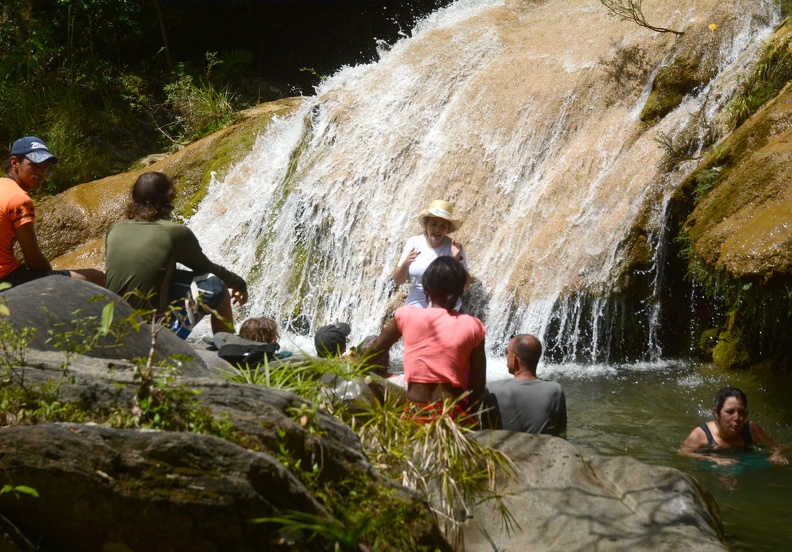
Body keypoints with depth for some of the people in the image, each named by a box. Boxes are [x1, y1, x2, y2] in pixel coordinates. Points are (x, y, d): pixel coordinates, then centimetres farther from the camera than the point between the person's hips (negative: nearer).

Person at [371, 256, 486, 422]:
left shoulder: (407, 316, -1)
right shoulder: (472, 326, -2)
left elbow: (376, 350, 14)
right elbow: (478, 385, -1)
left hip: (414, 414, 0)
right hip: (454, 415, 0)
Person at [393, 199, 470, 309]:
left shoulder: (453, 247, -8)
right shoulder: (413, 242, -1)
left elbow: (465, 285, -8)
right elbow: (398, 281, 1)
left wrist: (457, 259, -21)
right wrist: (405, 264, -18)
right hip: (415, 309, 2)